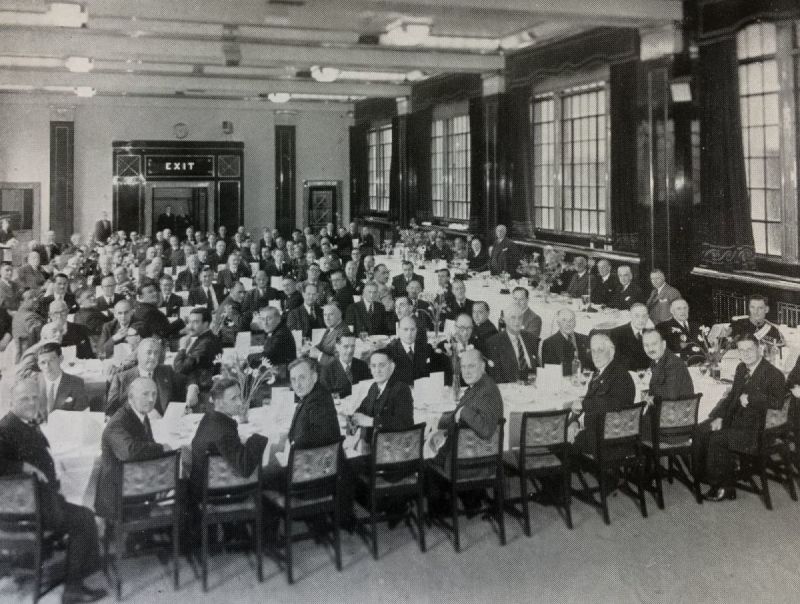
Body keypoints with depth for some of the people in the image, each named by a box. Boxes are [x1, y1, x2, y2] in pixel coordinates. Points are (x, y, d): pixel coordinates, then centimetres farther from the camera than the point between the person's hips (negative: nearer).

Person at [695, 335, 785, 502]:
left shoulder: (774, 374, -14)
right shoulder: (741, 369, 11)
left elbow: (777, 402, -27)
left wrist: (750, 399, -24)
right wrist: (719, 416, 4)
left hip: (755, 429, -8)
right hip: (734, 418, 8)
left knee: (718, 438, -24)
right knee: (701, 431, -5)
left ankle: (722, 486, -6)